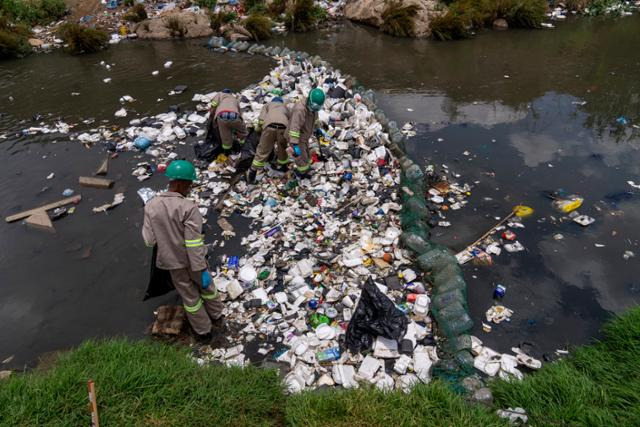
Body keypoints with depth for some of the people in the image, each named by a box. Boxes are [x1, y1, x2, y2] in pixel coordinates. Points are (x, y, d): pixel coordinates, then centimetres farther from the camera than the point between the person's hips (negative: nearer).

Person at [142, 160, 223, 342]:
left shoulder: (151, 206, -11)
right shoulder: (188, 208, -25)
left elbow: (149, 241, -5)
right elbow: (194, 244, -25)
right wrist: (202, 270, -18)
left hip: (172, 261, 3)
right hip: (191, 260, -3)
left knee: (189, 296, 19)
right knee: (206, 286, 25)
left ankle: (203, 331, 34)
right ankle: (216, 316, 46)